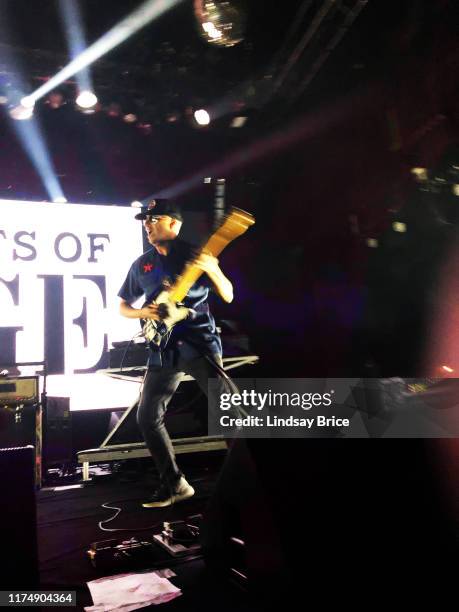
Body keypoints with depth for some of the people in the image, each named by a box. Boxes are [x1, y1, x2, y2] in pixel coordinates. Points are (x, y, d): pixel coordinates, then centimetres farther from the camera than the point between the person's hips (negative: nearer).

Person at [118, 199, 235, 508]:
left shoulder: (197, 256, 1)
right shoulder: (142, 265, 12)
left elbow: (228, 296, -2)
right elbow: (123, 306, 20)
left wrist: (212, 269, -20)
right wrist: (142, 312, -2)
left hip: (198, 342, -4)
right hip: (163, 350, 5)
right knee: (148, 417, 2)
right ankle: (175, 485, 15)